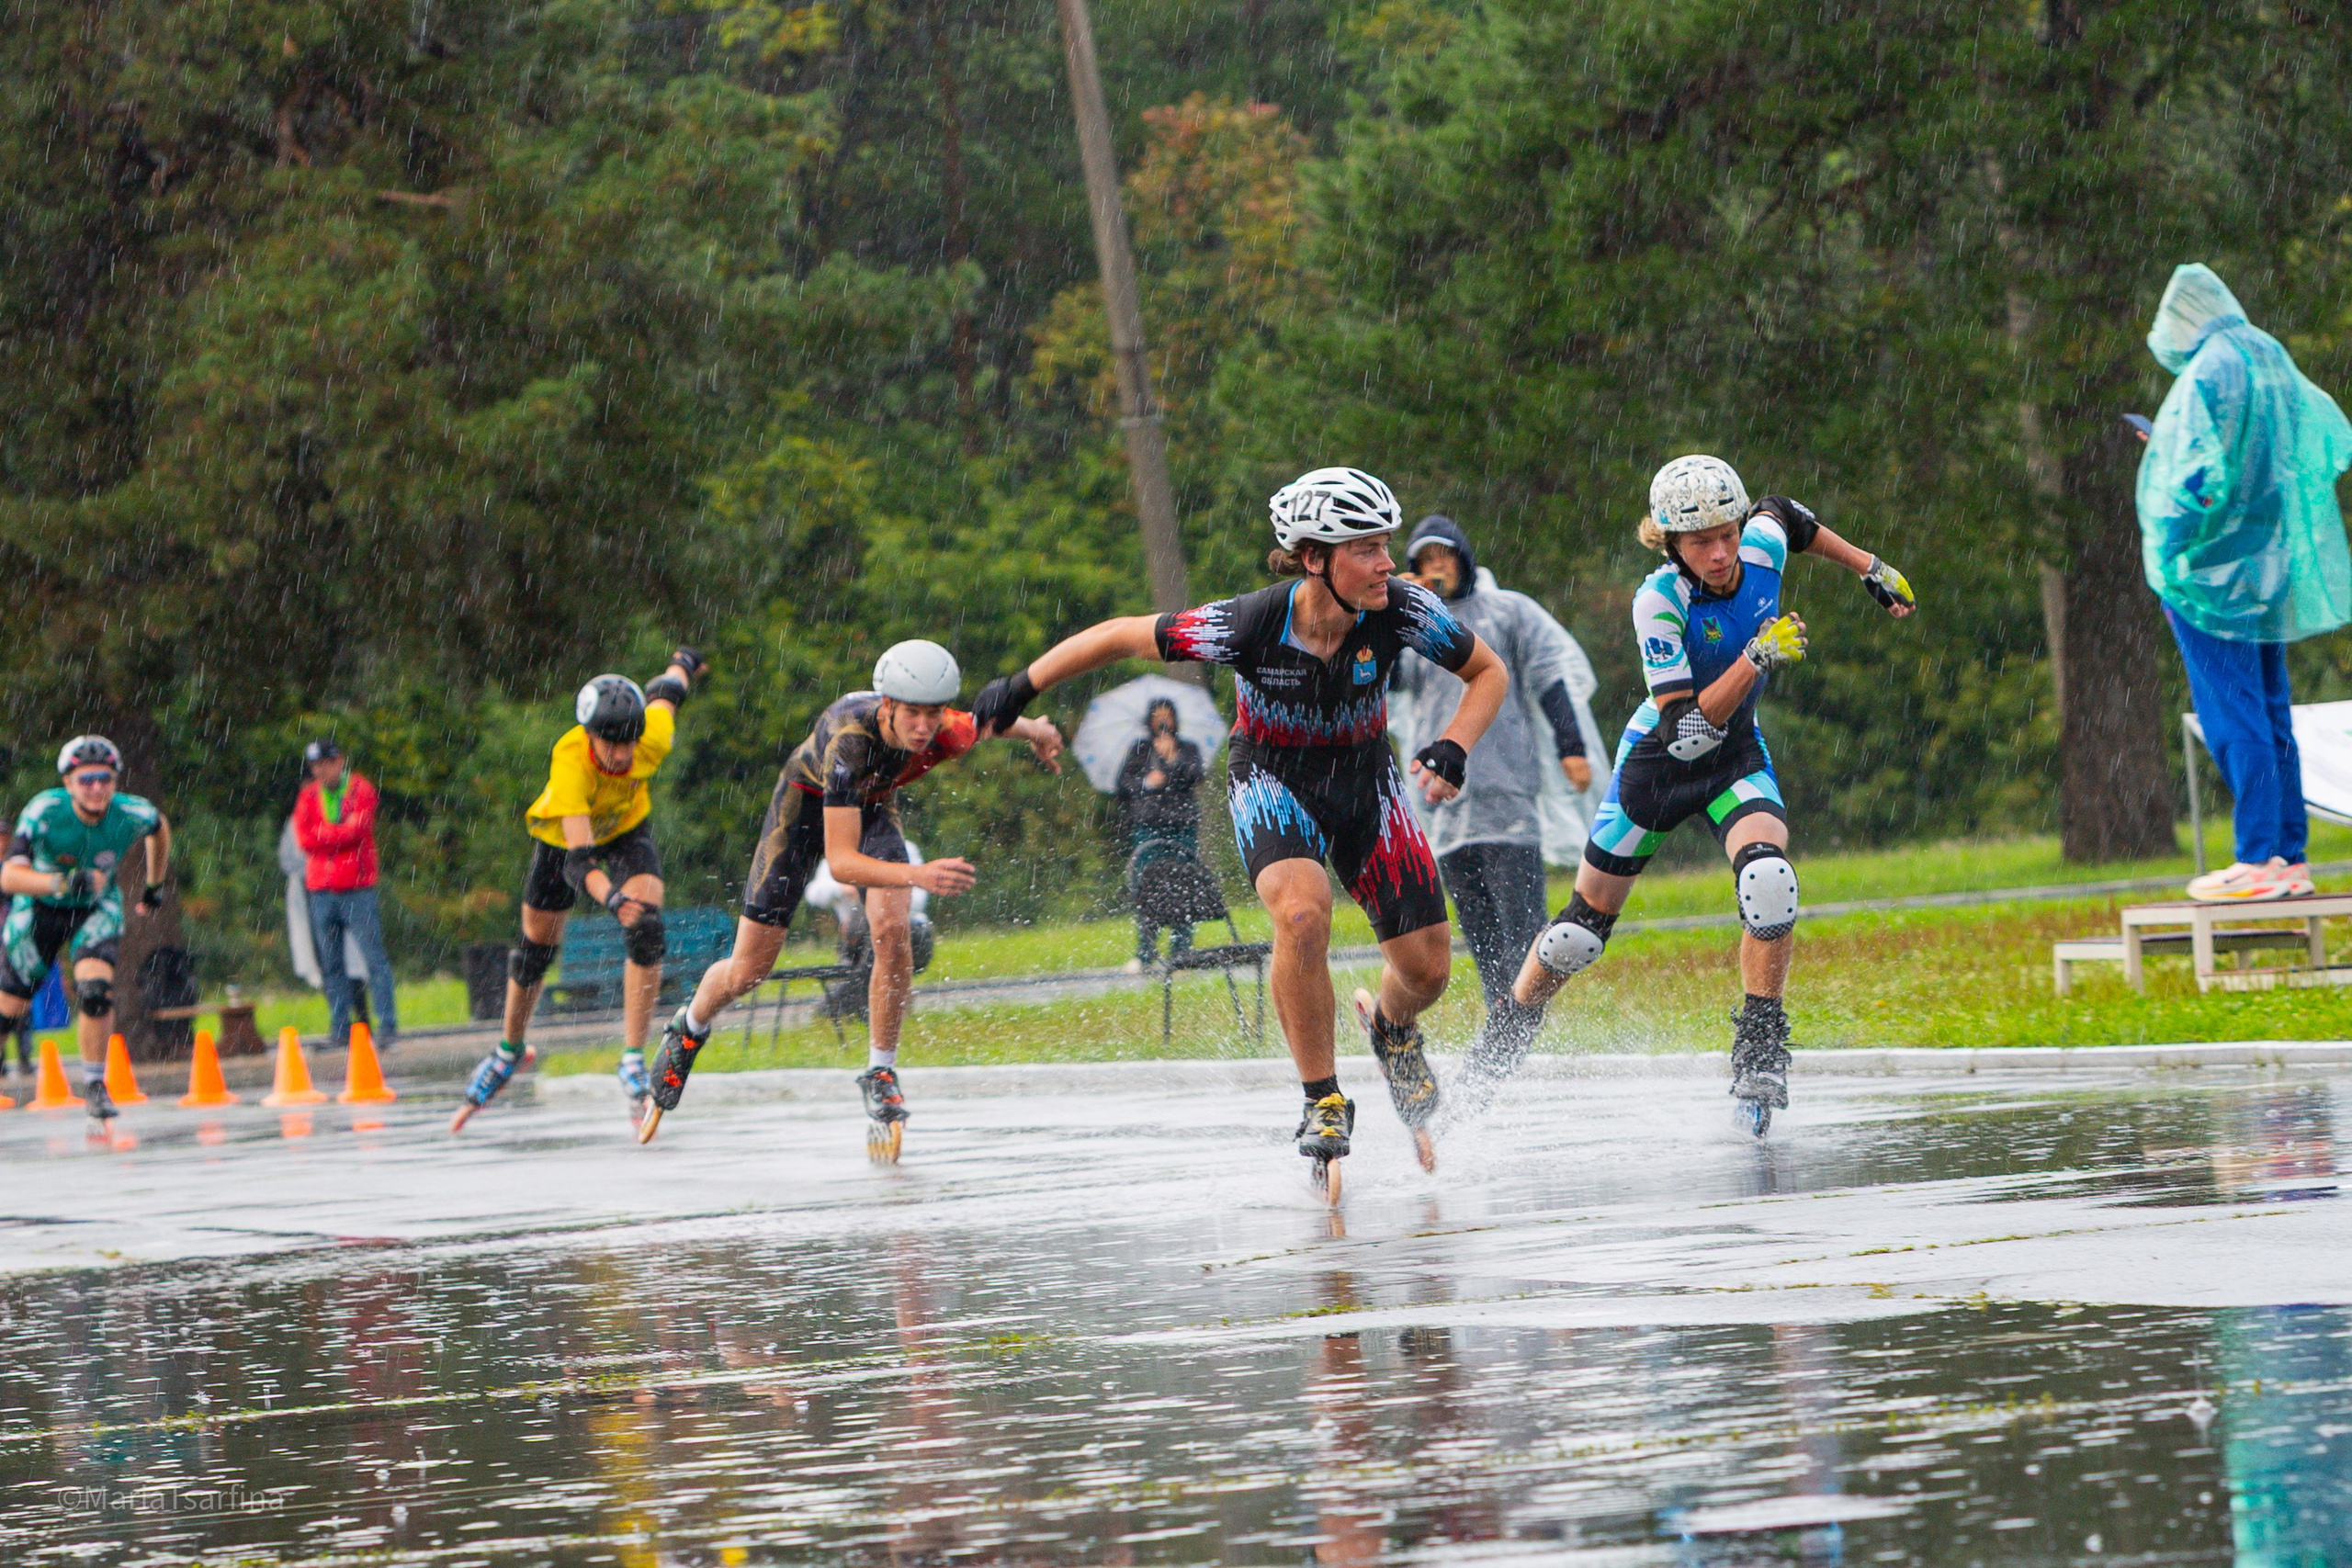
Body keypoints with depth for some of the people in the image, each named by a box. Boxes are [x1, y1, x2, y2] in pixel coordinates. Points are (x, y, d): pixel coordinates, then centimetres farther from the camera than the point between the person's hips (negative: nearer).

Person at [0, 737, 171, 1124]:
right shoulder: (44, 812, -30)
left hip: (98, 908, 0)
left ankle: (95, 1085, -8)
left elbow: (159, 829, 5)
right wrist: (63, 882, -54)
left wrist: (154, 884, 17)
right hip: (40, 906, 0)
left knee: (95, 989, -25)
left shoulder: (131, 814, -22)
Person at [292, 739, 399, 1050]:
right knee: (331, 964, 5)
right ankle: (339, 1029, 9)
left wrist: (324, 834, -7)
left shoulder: (360, 790, 2)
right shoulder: (308, 797, 12)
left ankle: (388, 1025, -6)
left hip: (358, 888, -4)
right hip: (322, 891, 4)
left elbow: (357, 829, -13)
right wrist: (342, 832, -7)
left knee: (375, 958, -6)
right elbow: (304, 838, -1)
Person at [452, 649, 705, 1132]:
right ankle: (510, 1050, 39)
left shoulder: (655, 736, -35)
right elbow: (578, 860, -50)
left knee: (646, 930, -23)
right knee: (535, 950, 12)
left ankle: (633, 1059, -18)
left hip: (627, 830, 1)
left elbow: (665, 693, -10)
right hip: (563, 834, -1)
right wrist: (612, 898, -70)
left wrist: (682, 664, 14)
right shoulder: (570, 762, -44)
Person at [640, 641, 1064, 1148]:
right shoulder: (850, 741, -45)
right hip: (808, 799, -3)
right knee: (748, 970, 2)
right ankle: (688, 1031, 35)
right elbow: (840, 862, -48)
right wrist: (918, 875, -61)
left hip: (873, 805, 3)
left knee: (892, 929, -25)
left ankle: (880, 1074, -9)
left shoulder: (952, 733, -32)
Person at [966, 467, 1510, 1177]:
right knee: (1303, 914, -32)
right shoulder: (1250, 625, -30)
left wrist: (1453, 750, -25)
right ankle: (1323, 1103, -16)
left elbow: (1489, 673, -8)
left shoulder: (1401, 609, -24)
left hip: (1366, 781, 3)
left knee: (1427, 966, -2)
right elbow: (1124, 636, -18)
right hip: (1275, 781, -3)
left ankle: (1393, 1027, 37)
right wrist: (1020, 687, -11)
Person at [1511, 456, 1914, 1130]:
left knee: (1768, 880, -28)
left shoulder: (1763, 547, -17)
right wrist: (1756, 659, -43)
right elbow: (1685, 732, -34)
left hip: (1737, 755, 3)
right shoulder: (1659, 600, -30)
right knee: (1586, 923, 7)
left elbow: (1783, 512, 12)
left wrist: (1871, 569, 12)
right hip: (1660, 758, -3)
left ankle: (1759, 1049, -18)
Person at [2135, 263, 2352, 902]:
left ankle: (2258, 858, -10)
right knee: (2271, 715, 11)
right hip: (2268, 568, 8)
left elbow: (2194, 472, -23)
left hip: (2216, 572, -8)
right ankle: (2290, 856, 12)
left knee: (2233, 718, -7)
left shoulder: (2207, 375, -15)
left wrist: (2168, 561, -16)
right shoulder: (2274, 364, 10)